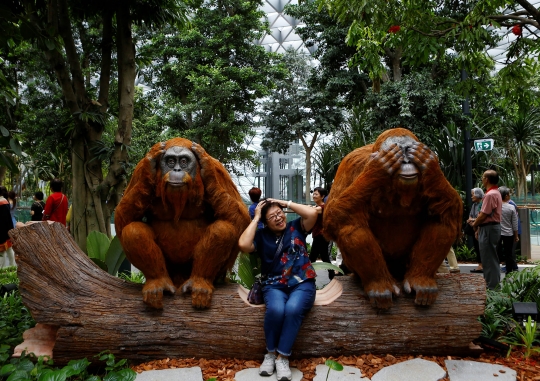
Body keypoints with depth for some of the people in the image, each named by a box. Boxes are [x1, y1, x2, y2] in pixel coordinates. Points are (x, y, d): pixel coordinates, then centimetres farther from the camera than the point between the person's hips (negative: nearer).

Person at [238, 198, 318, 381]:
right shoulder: (261, 236, 9)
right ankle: (270, 353, -8)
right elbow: (243, 245, -11)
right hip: (275, 285, 0)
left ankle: (283, 357, -17)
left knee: (293, 309, -33)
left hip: (302, 283, 0)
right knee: (275, 309, -32)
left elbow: (312, 213, -6)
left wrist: (286, 203, 0)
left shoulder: (296, 227, 10)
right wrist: (256, 218, -3)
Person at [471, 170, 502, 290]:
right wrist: (479, 228, 15)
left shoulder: (490, 195, -20)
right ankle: (494, 283, 25)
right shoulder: (495, 193, 15)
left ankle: (492, 286, 2)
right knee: (491, 258, 17)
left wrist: (474, 224, -3)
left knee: (489, 259, -4)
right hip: (493, 226, 11)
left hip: (489, 229, -11)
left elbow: (483, 215, -21)